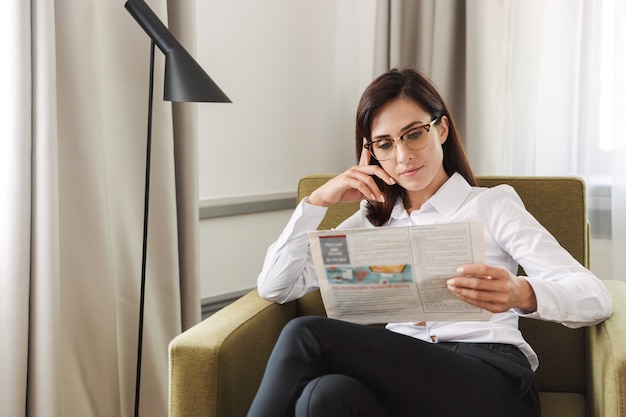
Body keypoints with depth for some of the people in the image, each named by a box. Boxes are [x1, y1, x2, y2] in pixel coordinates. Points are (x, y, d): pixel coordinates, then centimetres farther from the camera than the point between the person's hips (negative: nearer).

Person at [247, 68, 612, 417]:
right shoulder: (374, 222, 22)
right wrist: (319, 200, 8)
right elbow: (275, 288, 15)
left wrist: (521, 294, -23)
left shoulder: (492, 204, 11)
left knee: (307, 336, -25)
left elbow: (597, 298, -1)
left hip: (493, 379, -3)